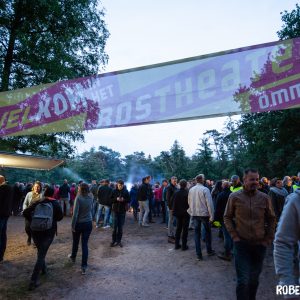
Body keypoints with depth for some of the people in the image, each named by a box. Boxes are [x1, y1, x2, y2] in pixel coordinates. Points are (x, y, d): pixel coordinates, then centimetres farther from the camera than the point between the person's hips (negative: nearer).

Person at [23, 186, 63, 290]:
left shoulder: (36, 202, 0)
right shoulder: (55, 203, -4)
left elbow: (25, 212, -7)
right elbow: (60, 216, -3)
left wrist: (32, 221, 7)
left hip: (35, 230, 3)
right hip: (49, 231, -3)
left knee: (40, 251, 25)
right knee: (41, 254, 3)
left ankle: (43, 269, 41)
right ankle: (33, 281, 0)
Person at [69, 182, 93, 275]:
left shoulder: (78, 198, -18)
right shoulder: (90, 198, -2)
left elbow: (75, 213, -18)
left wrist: (73, 225, -9)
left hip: (79, 223, -3)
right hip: (89, 223, 3)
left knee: (75, 242, 22)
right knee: (85, 244, 8)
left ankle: (73, 257, 47)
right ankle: (84, 266, 8)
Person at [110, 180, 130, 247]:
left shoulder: (126, 191, -2)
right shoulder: (114, 191, -3)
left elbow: (129, 200, 2)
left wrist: (123, 199, -17)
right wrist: (116, 199, -19)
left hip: (123, 211, 1)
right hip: (115, 210, 0)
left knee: (120, 227, 8)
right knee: (115, 226, 1)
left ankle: (119, 241, 20)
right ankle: (114, 240, 16)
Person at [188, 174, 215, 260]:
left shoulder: (191, 190, 2)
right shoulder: (205, 189, -14)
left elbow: (189, 202, 8)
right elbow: (209, 203, -15)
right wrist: (211, 216, -10)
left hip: (194, 214, 4)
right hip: (204, 214, -3)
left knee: (197, 233, 10)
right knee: (207, 232, 17)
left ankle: (199, 254, 13)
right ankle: (209, 251, 31)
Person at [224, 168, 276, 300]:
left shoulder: (264, 198, -4)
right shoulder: (234, 197, -9)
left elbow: (271, 219, 7)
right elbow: (227, 217, 0)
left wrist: (268, 239, 3)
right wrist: (234, 236, -6)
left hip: (259, 244, 3)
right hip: (241, 244, -2)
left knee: (254, 278, 19)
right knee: (243, 280, -2)